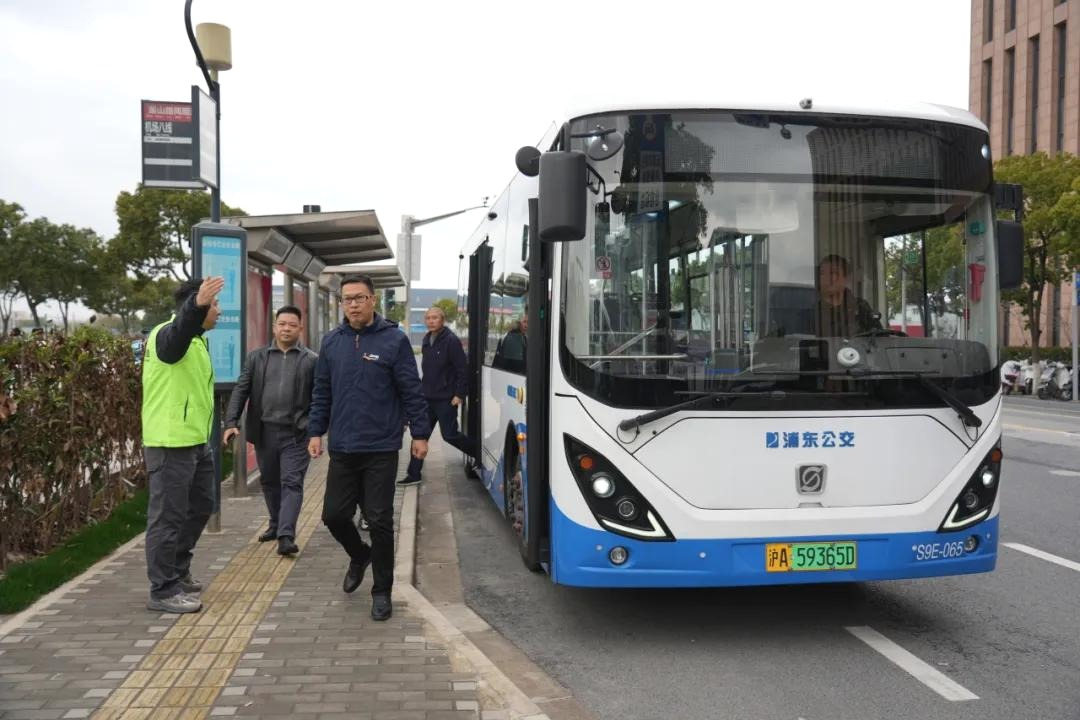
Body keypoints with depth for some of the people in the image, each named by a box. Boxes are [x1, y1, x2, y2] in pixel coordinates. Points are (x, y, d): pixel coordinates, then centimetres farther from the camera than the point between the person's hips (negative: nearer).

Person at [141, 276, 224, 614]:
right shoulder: (168, 334, -15)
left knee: (200, 507, 19)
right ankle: (163, 591, 3)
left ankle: (177, 571, 33)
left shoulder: (196, 339, 16)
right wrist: (197, 304, -57)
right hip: (170, 443, -10)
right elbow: (181, 328, -40)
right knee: (168, 516, -4)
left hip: (196, 442, 10)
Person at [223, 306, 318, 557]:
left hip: (296, 433, -4)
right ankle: (276, 524, 34)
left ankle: (286, 536, -10)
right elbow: (241, 390, 5)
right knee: (269, 482, 16)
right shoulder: (256, 357, 8)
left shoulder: (312, 360, -1)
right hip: (264, 431, 4)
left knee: (292, 483, -7)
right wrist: (231, 422, -6)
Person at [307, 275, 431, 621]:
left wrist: (420, 433, -4)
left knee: (380, 520, 1)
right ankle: (360, 556, 39)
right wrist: (316, 431, 9)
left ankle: (382, 591, 17)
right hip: (342, 449, 4)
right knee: (333, 514, 8)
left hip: (381, 449, -4)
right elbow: (321, 392, 12)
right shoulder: (332, 341, 6)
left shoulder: (394, 340, -6)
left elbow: (411, 391, -4)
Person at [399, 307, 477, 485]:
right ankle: (413, 474, 11)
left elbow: (462, 369, -14)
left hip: (445, 398, -7)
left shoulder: (451, 341, -14)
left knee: (449, 435, -3)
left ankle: (478, 454, 20)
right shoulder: (426, 340, 10)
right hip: (427, 397, 7)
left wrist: (459, 395, -16)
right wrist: (423, 387, 16)